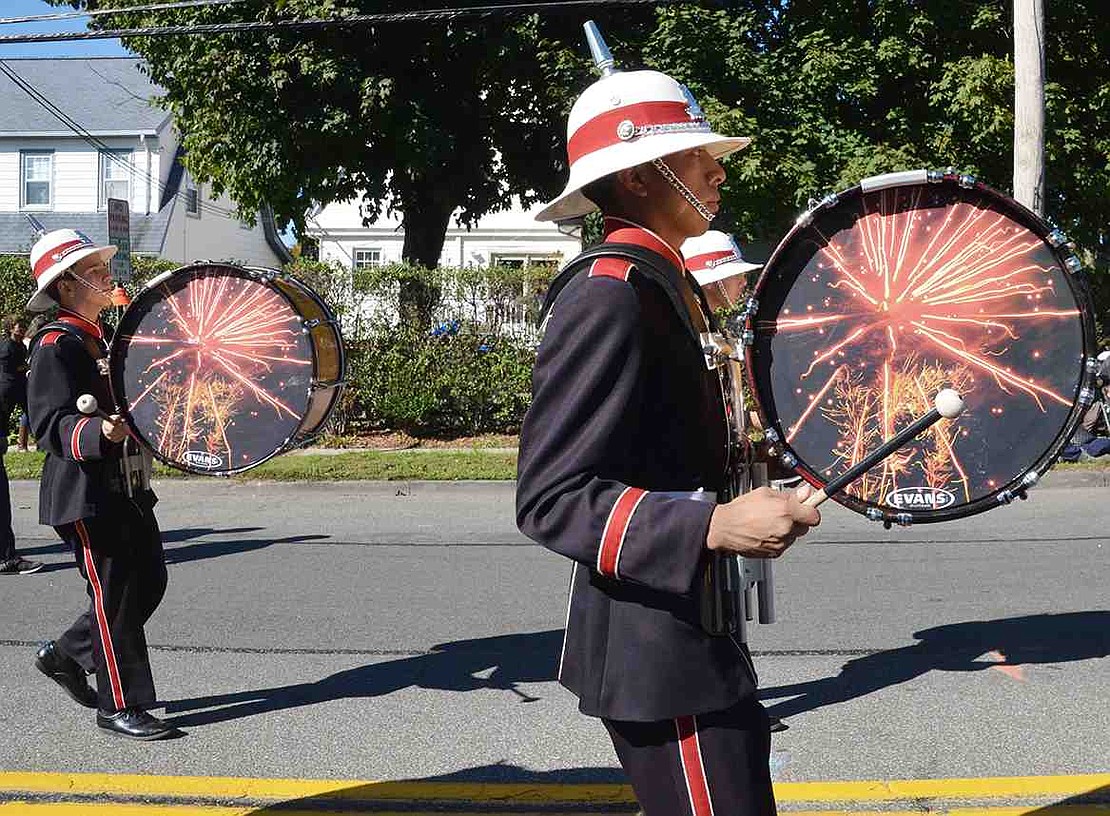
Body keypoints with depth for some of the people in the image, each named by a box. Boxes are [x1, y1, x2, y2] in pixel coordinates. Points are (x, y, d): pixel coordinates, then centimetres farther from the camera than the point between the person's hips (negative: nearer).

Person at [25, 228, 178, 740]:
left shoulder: (103, 339, 16)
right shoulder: (55, 345, -13)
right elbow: (50, 425, -22)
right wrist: (100, 433, -39)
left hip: (127, 488, 9)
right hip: (85, 493, -9)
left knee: (149, 582, 13)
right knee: (114, 597, -3)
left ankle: (67, 655, 29)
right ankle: (121, 706, 9)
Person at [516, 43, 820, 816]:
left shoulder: (657, 283, 12)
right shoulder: (607, 292, -18)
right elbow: (550, 498, -23)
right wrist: (714, 526, -30)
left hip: (692, 642, 10)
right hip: (659, 660, -10)